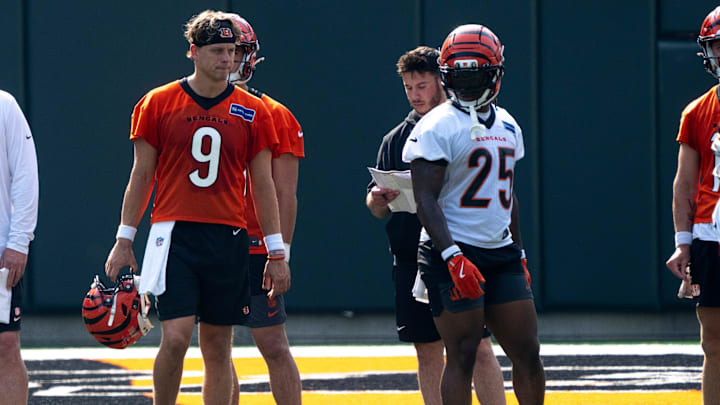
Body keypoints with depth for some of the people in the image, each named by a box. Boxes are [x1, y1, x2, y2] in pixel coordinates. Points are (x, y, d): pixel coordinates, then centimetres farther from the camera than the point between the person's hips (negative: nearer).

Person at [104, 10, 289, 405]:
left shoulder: (253, 112, 5)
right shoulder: (158, 104, 1)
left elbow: (263, 185, 9)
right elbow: (141, 176, 6)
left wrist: (277, 253, 6)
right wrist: (124, 240, 4)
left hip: (228, 239, 2)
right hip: (174, 235, -2)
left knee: (217, 346, 5)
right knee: (176, 336, -14)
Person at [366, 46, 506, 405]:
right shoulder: (395, 140, 12)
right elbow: (377, 209, 15)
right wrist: (378, 199, -8)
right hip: (413, 259, 4)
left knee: (478, 348, -6)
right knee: (428, 353, 6)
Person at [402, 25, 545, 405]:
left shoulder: (507, 125, 14)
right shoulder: (438, 127, -9)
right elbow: (426, 200, -15)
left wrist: (517, 254, 23)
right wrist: (453, 258, -24)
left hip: (500, 253, 7)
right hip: (453, 252, -7)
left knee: (527, 351, 4)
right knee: (462, 356, -6)